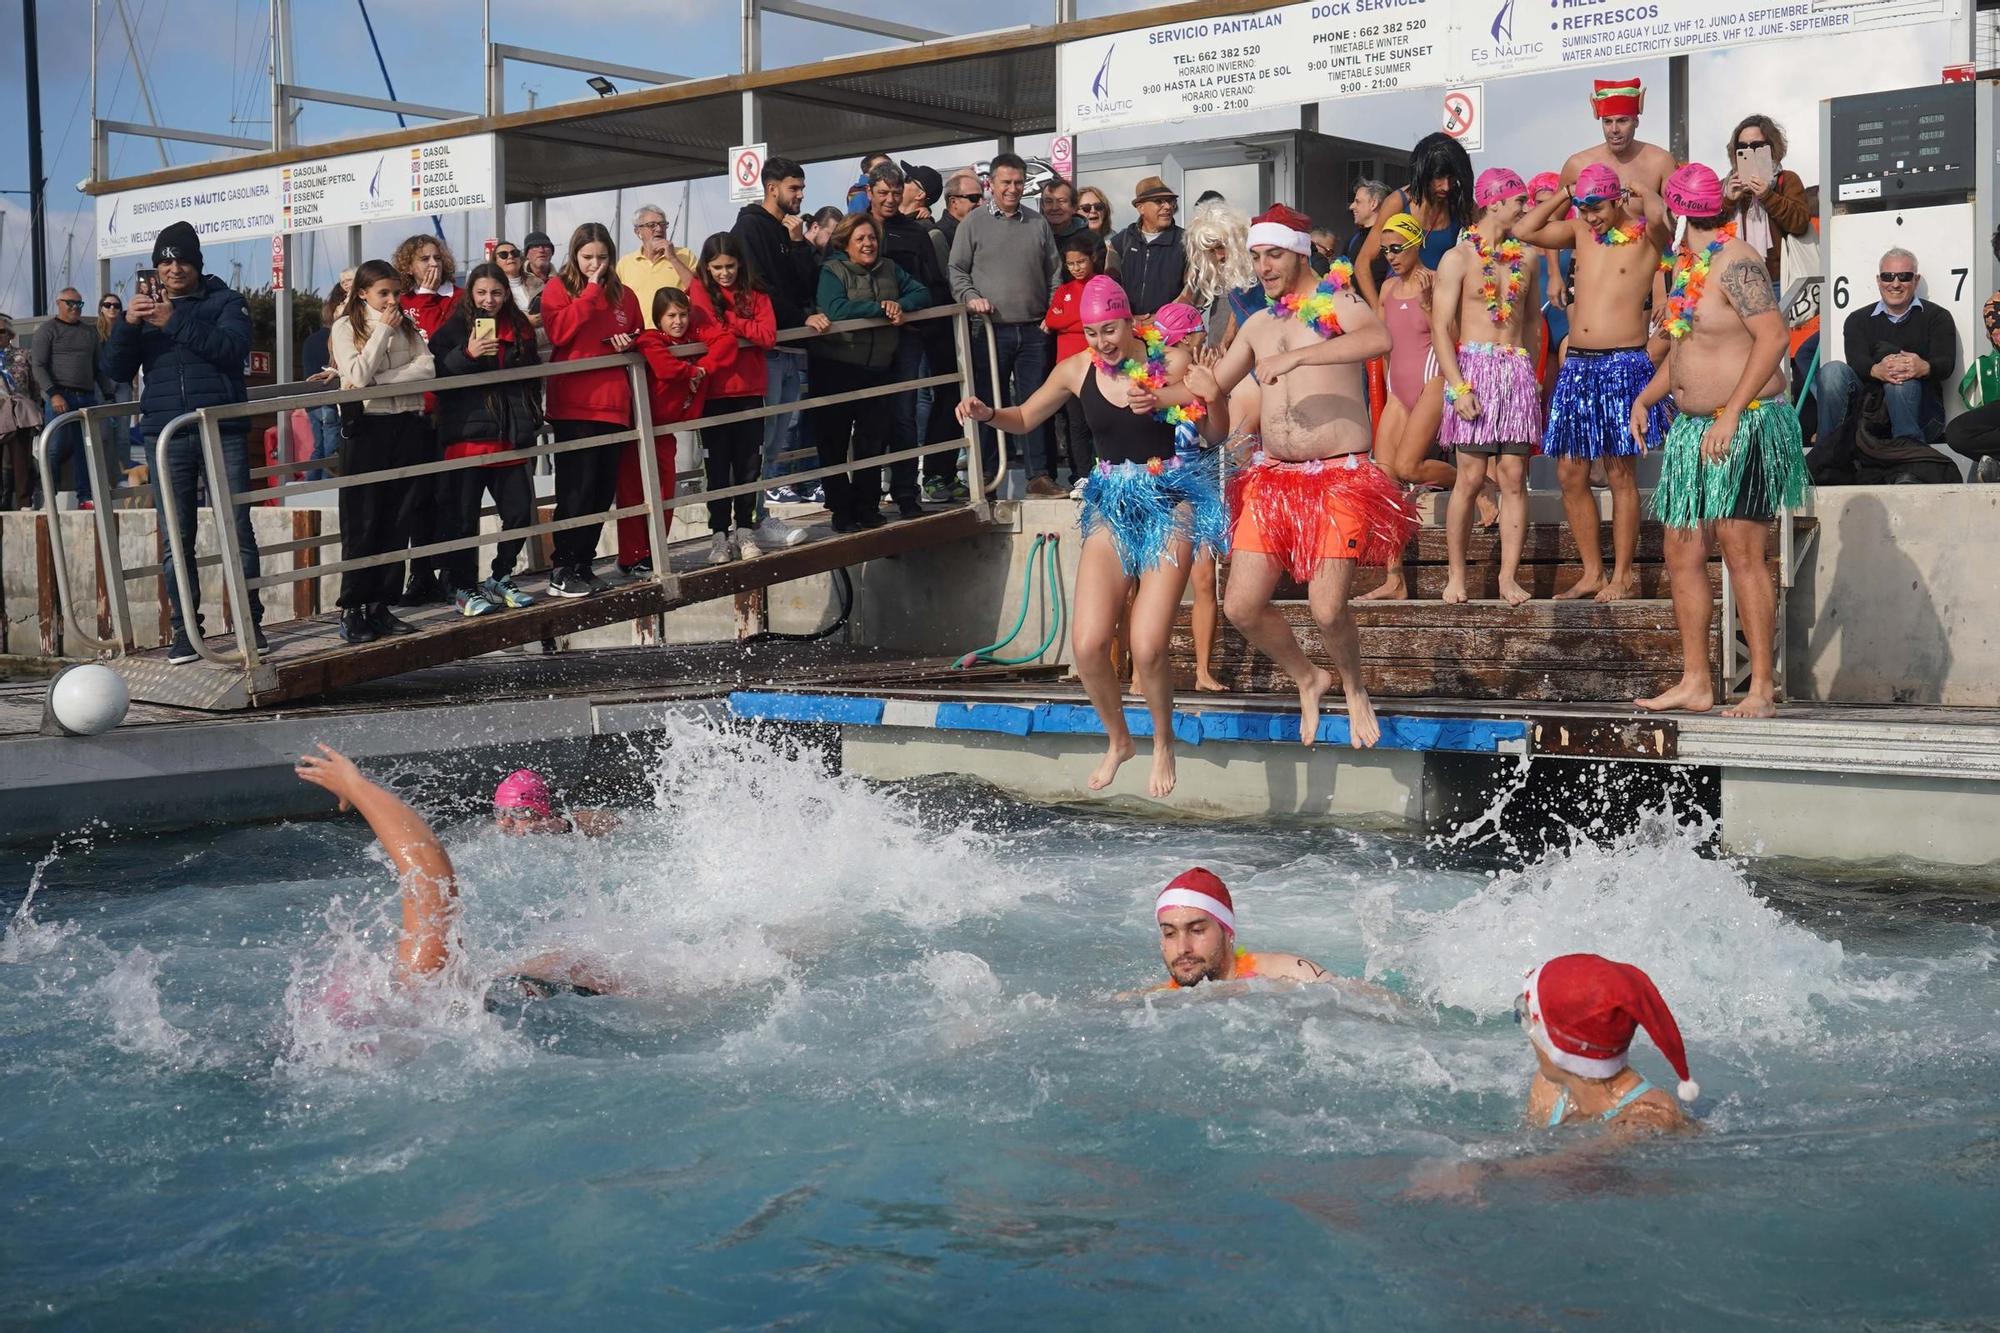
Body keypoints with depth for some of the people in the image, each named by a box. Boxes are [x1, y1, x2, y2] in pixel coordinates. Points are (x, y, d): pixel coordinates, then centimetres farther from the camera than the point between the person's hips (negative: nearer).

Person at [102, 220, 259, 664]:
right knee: (175, 539, 0)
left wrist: (176, 323, -19)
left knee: (238, 531, -2)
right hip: (167, 436, 3)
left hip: (224, 431, -3)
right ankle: (185, 629, 3)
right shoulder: (147, 309, 16)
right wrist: (128, 324, -9)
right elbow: (116, 370, 8)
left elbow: (233, 347, -11)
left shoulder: (224, 302, 8)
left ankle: (250, 623, 4)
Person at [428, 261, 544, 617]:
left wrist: (532, 422, 19)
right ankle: (463, 588, 9)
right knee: (463, 518, -1)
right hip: (466, 437, -4)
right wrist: (468, 355, -23)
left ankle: (500, 579, 23)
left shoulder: (520, 328, 13)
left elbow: (532, 379, 23)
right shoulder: (453, 330, -1)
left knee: (520, 513, 5)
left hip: (510, 438, 4)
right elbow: (436, 375, -10)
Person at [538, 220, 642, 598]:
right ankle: (562, 571, -3)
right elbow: (559, 331, -15)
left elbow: (640, 337, 26)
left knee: (604, 488, 8)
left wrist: (629, 343, 3)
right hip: (573, 404, -5)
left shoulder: (623, 296, 15)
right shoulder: (557, 289, 2)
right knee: (577, 488, -8)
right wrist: (591, 291, -13)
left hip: (613, 403, 5)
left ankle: (584, 564, 18)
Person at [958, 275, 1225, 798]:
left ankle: (1163, 742, 12)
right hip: (1112, 505, 4)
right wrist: (987, 414, -4)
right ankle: (1118, 740, 17)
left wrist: (1167, 399, -22)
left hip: (1170, 503, -3)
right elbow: (1025, 418, 17)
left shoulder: (1172, 363, -7)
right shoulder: (1076, 371, 3)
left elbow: (1215, 433, -5)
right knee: (1088, 643, -9)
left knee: (1147, 646, -15)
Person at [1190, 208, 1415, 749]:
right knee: (1241, 606, -3)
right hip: (1273, 477, 6)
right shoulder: (1258, 324, 16)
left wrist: (1296, 356, -32)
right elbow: (1213, 388, 22)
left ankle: (1355, 689, 14)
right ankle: (1308, 679, 25)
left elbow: (1378, 339, -25)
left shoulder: (1336, 300, -3)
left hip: (1340, 477, -6)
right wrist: (1187, 387, -2)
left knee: (1326, 608, -18)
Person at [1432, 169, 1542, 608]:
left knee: (1514, 476, -1)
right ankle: (1456, 574, 1)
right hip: (1473, 365, -4)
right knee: (1471, 477, -7)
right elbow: (1440, 327, -7)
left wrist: (1534, 375, 15)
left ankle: (1509, 576, 1)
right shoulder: (1458, 258, -2)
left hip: (1518, 370, 4)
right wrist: (1458, 387, -15)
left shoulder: (1525, 256, 13)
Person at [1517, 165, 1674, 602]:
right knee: (1570, 474, 5)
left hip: (1624, 364, -6)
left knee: (1620, 473, -2)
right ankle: (1592, 573, 15)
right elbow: (1525, 231, 10)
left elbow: (1658, 214, -25)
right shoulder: (1581, 231, 13)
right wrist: (1564, 196, 9)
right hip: (1577, 364, 6)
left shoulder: (1646, 235, -2)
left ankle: (1622, 576, 5)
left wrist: (1641, 190, -5)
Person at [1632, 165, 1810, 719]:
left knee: (1742, 554, -11)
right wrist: (1645, 398, 11)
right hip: (1691, 427, 9)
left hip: (1744, 428, -9)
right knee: (1682, 554, 7)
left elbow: (1773, 336, -21)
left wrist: (1731, 414, -24)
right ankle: (1695, 683, 13)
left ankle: (1763, 689, -7)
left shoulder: (1734, 261, -13)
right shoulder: (1684, 264, 16)